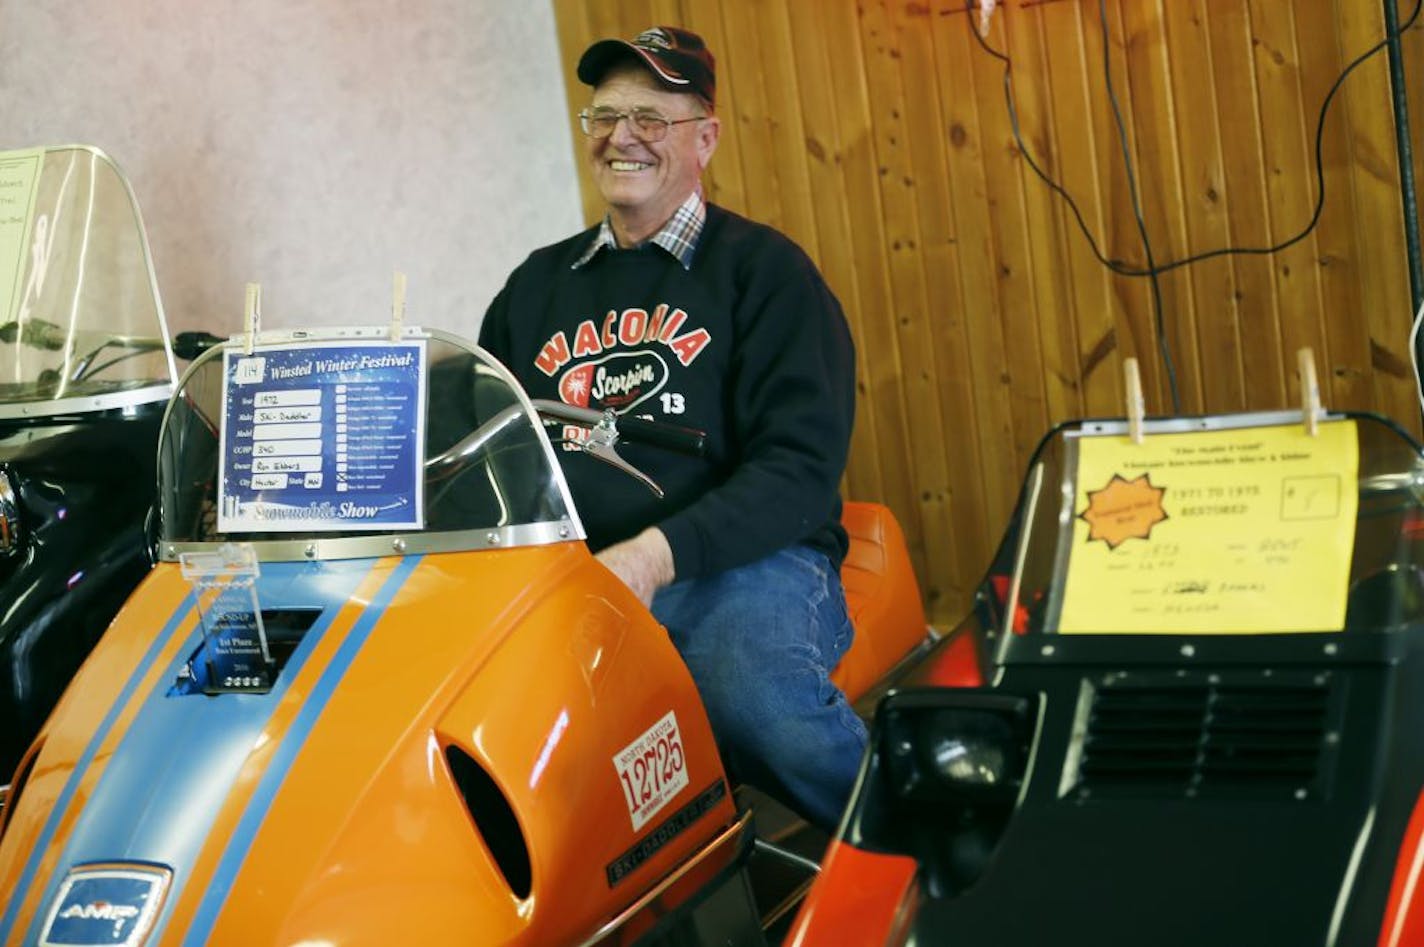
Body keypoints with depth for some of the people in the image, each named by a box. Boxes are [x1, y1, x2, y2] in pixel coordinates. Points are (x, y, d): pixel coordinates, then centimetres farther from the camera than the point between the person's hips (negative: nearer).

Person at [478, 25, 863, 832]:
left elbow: (802, 466, -5)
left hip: (750, 564, -3)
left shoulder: (764, 268, 6)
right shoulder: (538, 285, 21)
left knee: (756, 692, -37)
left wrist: (658, 554, -20)